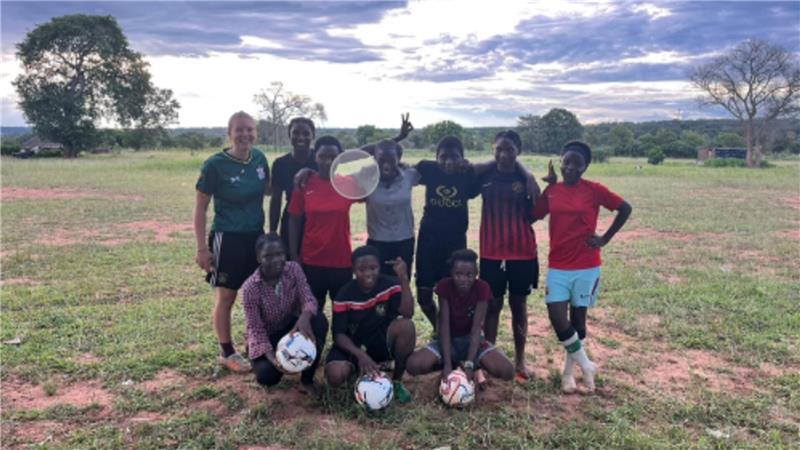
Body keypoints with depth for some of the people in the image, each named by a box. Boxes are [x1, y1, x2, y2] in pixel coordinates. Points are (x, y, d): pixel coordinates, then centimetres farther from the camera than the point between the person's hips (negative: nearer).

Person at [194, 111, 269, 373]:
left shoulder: (260, 158, -1)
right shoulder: (216, 165, -15)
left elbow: (269, 191, 17)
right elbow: (200, 207, -10)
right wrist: (202, 248, -12)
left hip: (256, 236, 5)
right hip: (228, 238, -5)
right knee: (226, 296, 7)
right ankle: (227, 353, 22)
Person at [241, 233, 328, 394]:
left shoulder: (294, 269, -14)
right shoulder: (250, 287, -23)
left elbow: (307, 297, -21)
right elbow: (255, 328, -21)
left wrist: (305, 317, -46)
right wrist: (272, 358, -36)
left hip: (291, 327, 3)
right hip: (266, 337, -2)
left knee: (320, 321, -29)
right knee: (267, 376, -29)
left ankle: (307, 379, -13)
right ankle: (281, 360, 12)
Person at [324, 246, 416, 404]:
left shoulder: (390, 285, -14)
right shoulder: (345, 295, -15)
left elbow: (407, 313, -29)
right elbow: (339, 334, -14)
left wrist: (404, 279, -37)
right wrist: (360, 354, -31)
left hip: (383, 342, 0)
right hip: (353, 345, 0)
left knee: (406, 325, -32)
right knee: (335, 376, -30)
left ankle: (397, 381, -9)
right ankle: (359, 369, 11)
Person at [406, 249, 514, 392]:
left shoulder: (482, 288, -19)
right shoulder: (444, 286, -17)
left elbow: (477, 327, -24)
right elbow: (444, 325, -21)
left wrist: (469, 364, -35)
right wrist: (447, 363, -32)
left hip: (472, 339, 0)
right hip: (449, 339, 1)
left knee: (507, 370, -28)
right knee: (413, 365, -27)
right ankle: (454, 363, -1)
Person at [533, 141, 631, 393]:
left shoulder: (594, 190, -6)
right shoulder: (551, 191, 3)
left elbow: (625, 209, 0)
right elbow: (533, 216, 2)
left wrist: (605, 239, -3)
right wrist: (548, 185, -3)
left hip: (587, 266, -2)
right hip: (557, 266, 2)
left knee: (578, 317, 7)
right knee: (557, 317, -8)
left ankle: (569, 371, 26)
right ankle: (586, 366, 13)